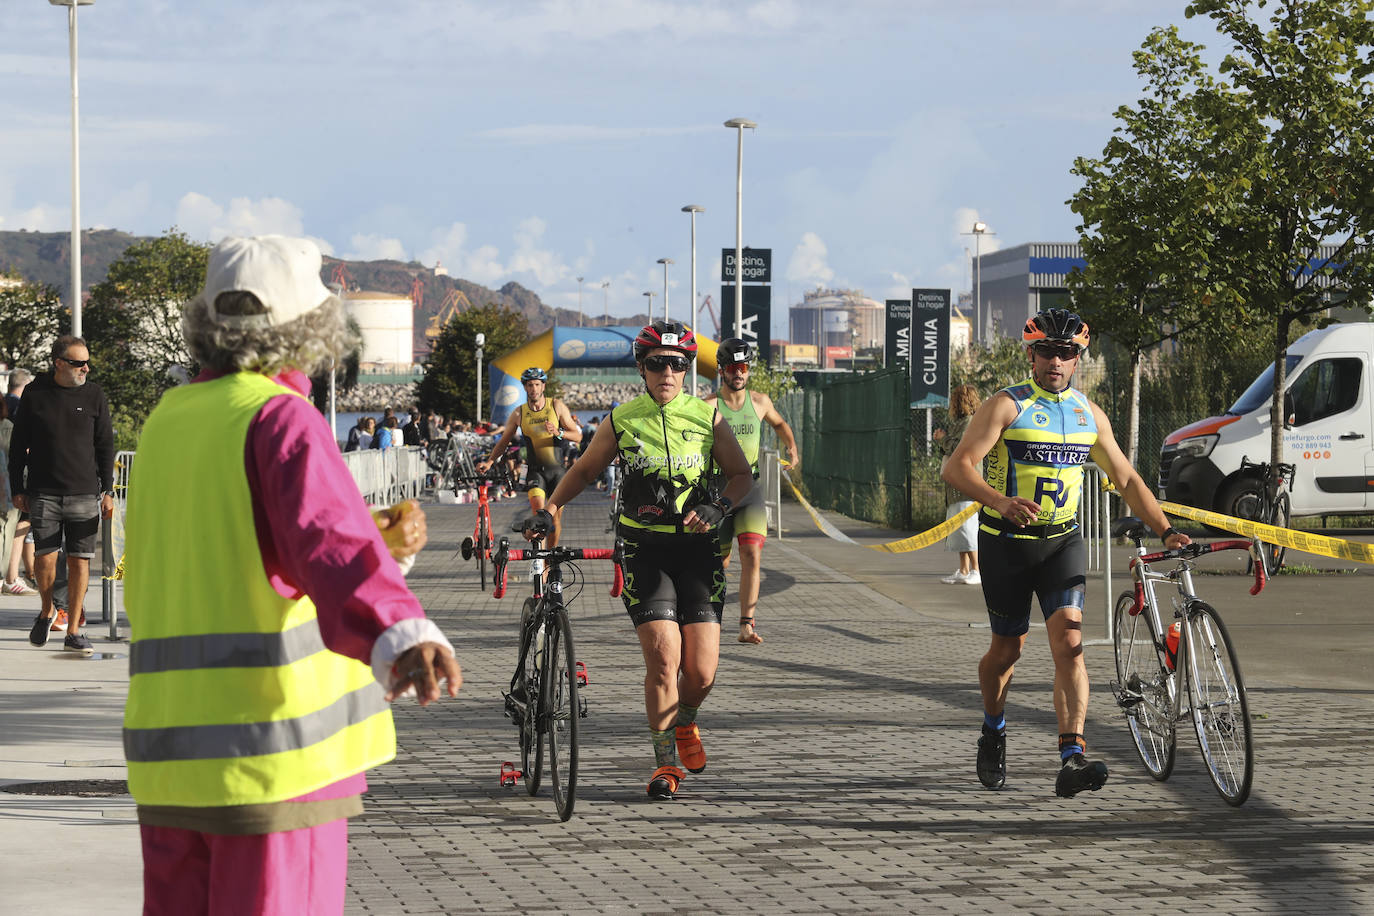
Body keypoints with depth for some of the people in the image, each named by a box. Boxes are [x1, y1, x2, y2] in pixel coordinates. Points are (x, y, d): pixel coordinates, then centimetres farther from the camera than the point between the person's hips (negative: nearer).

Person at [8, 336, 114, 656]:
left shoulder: (93, 395, 5)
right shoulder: (34, 395, 2)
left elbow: (105, 446, 9)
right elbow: (18, 445, 8)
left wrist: (108, 491, 5)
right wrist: (17, 489, 5)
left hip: (85, 494, 1)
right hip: (43, 494, -1)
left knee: (80, 561, -1)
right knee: (45, 557, -6)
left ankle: (74, 630, 7)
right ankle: (47, 611, 22)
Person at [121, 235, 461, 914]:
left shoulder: (167, 421, 15)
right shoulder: (281, 417, -8)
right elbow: (328, 538, -27)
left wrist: (380, 541, 26)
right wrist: (402, 635, -43)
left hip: (168, 749, 7)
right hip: (270, 744, -7)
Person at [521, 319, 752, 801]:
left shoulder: (707, 417, 3)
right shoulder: (621, 420, 2)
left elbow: (741, 475, 8)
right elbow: (585, 470, 15)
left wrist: (718, 506, -11)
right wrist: (548, 511, 5)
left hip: (697, 548, 1)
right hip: (644, 549, -1)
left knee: (701, 673, -5)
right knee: (663, 659, -16)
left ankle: (684, 723, 30)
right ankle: (666, 763, -1)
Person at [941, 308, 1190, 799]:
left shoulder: (1089, 414, 6)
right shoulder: (1006, 405, -9)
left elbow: (1127, 479, 13)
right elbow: (957, 467, -19)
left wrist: (1166, 530, 3)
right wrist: (1001, 502, -37)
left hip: (1062, 541, 3)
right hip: (1007, 542, -2)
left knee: (1069, 642, -16)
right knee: (1007, 649, 9)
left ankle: (1072, 759, -25)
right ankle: (993, 732, 39)